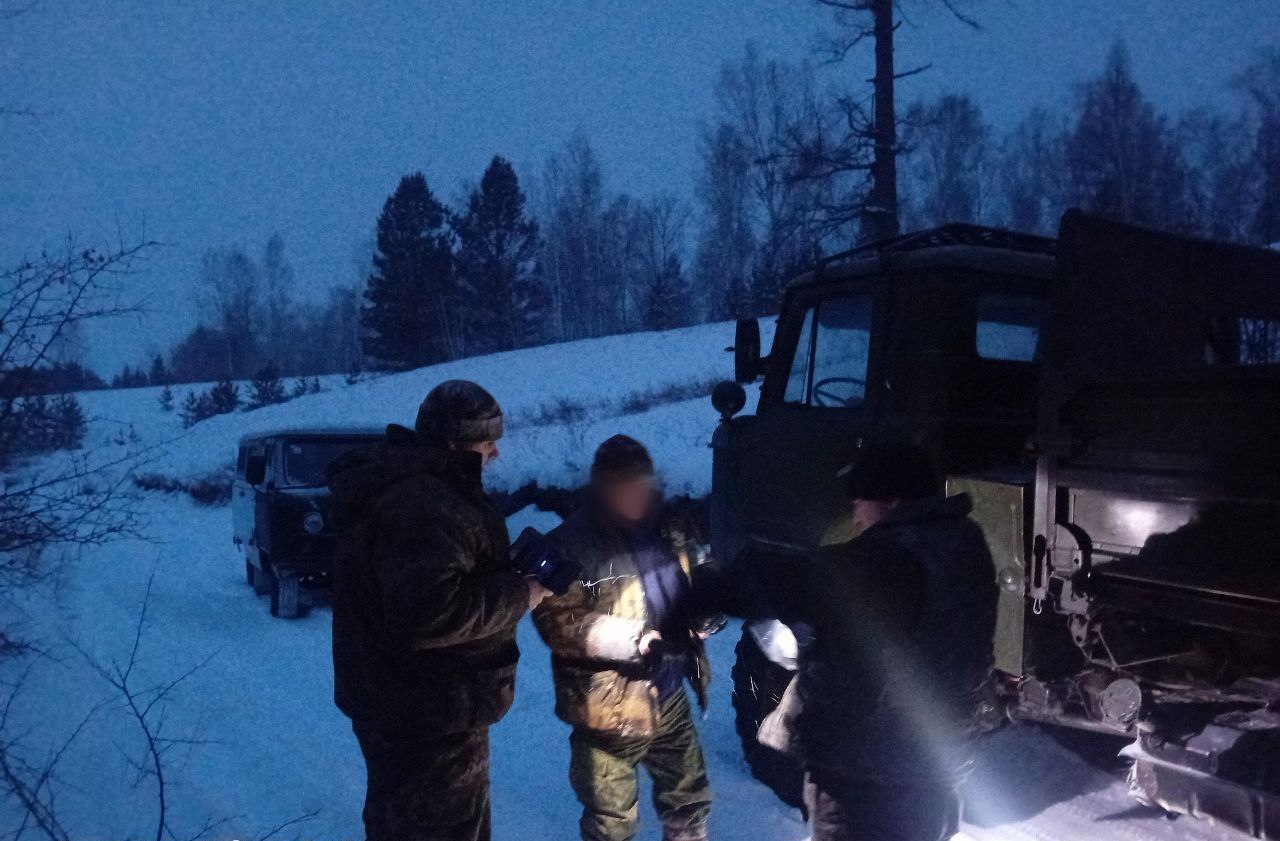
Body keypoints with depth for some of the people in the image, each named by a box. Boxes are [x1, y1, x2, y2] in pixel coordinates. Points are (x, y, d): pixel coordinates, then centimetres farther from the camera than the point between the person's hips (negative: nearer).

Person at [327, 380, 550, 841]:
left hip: (399, 700, 11)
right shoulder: (421, 507, -30)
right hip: (426, 716, -11)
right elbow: (427, 613, -39)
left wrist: (514, 571, 5)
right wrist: (519, 593, -26)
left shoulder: (398, 481, 6)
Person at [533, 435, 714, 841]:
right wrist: (624, 639, -31)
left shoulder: (670, 528, 1)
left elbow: (693, 590, 18)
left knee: (690, 799, 25)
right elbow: (554, 621, -23)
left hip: (670, 697, 6)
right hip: (612, 708, -5)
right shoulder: (571, 543, -18)